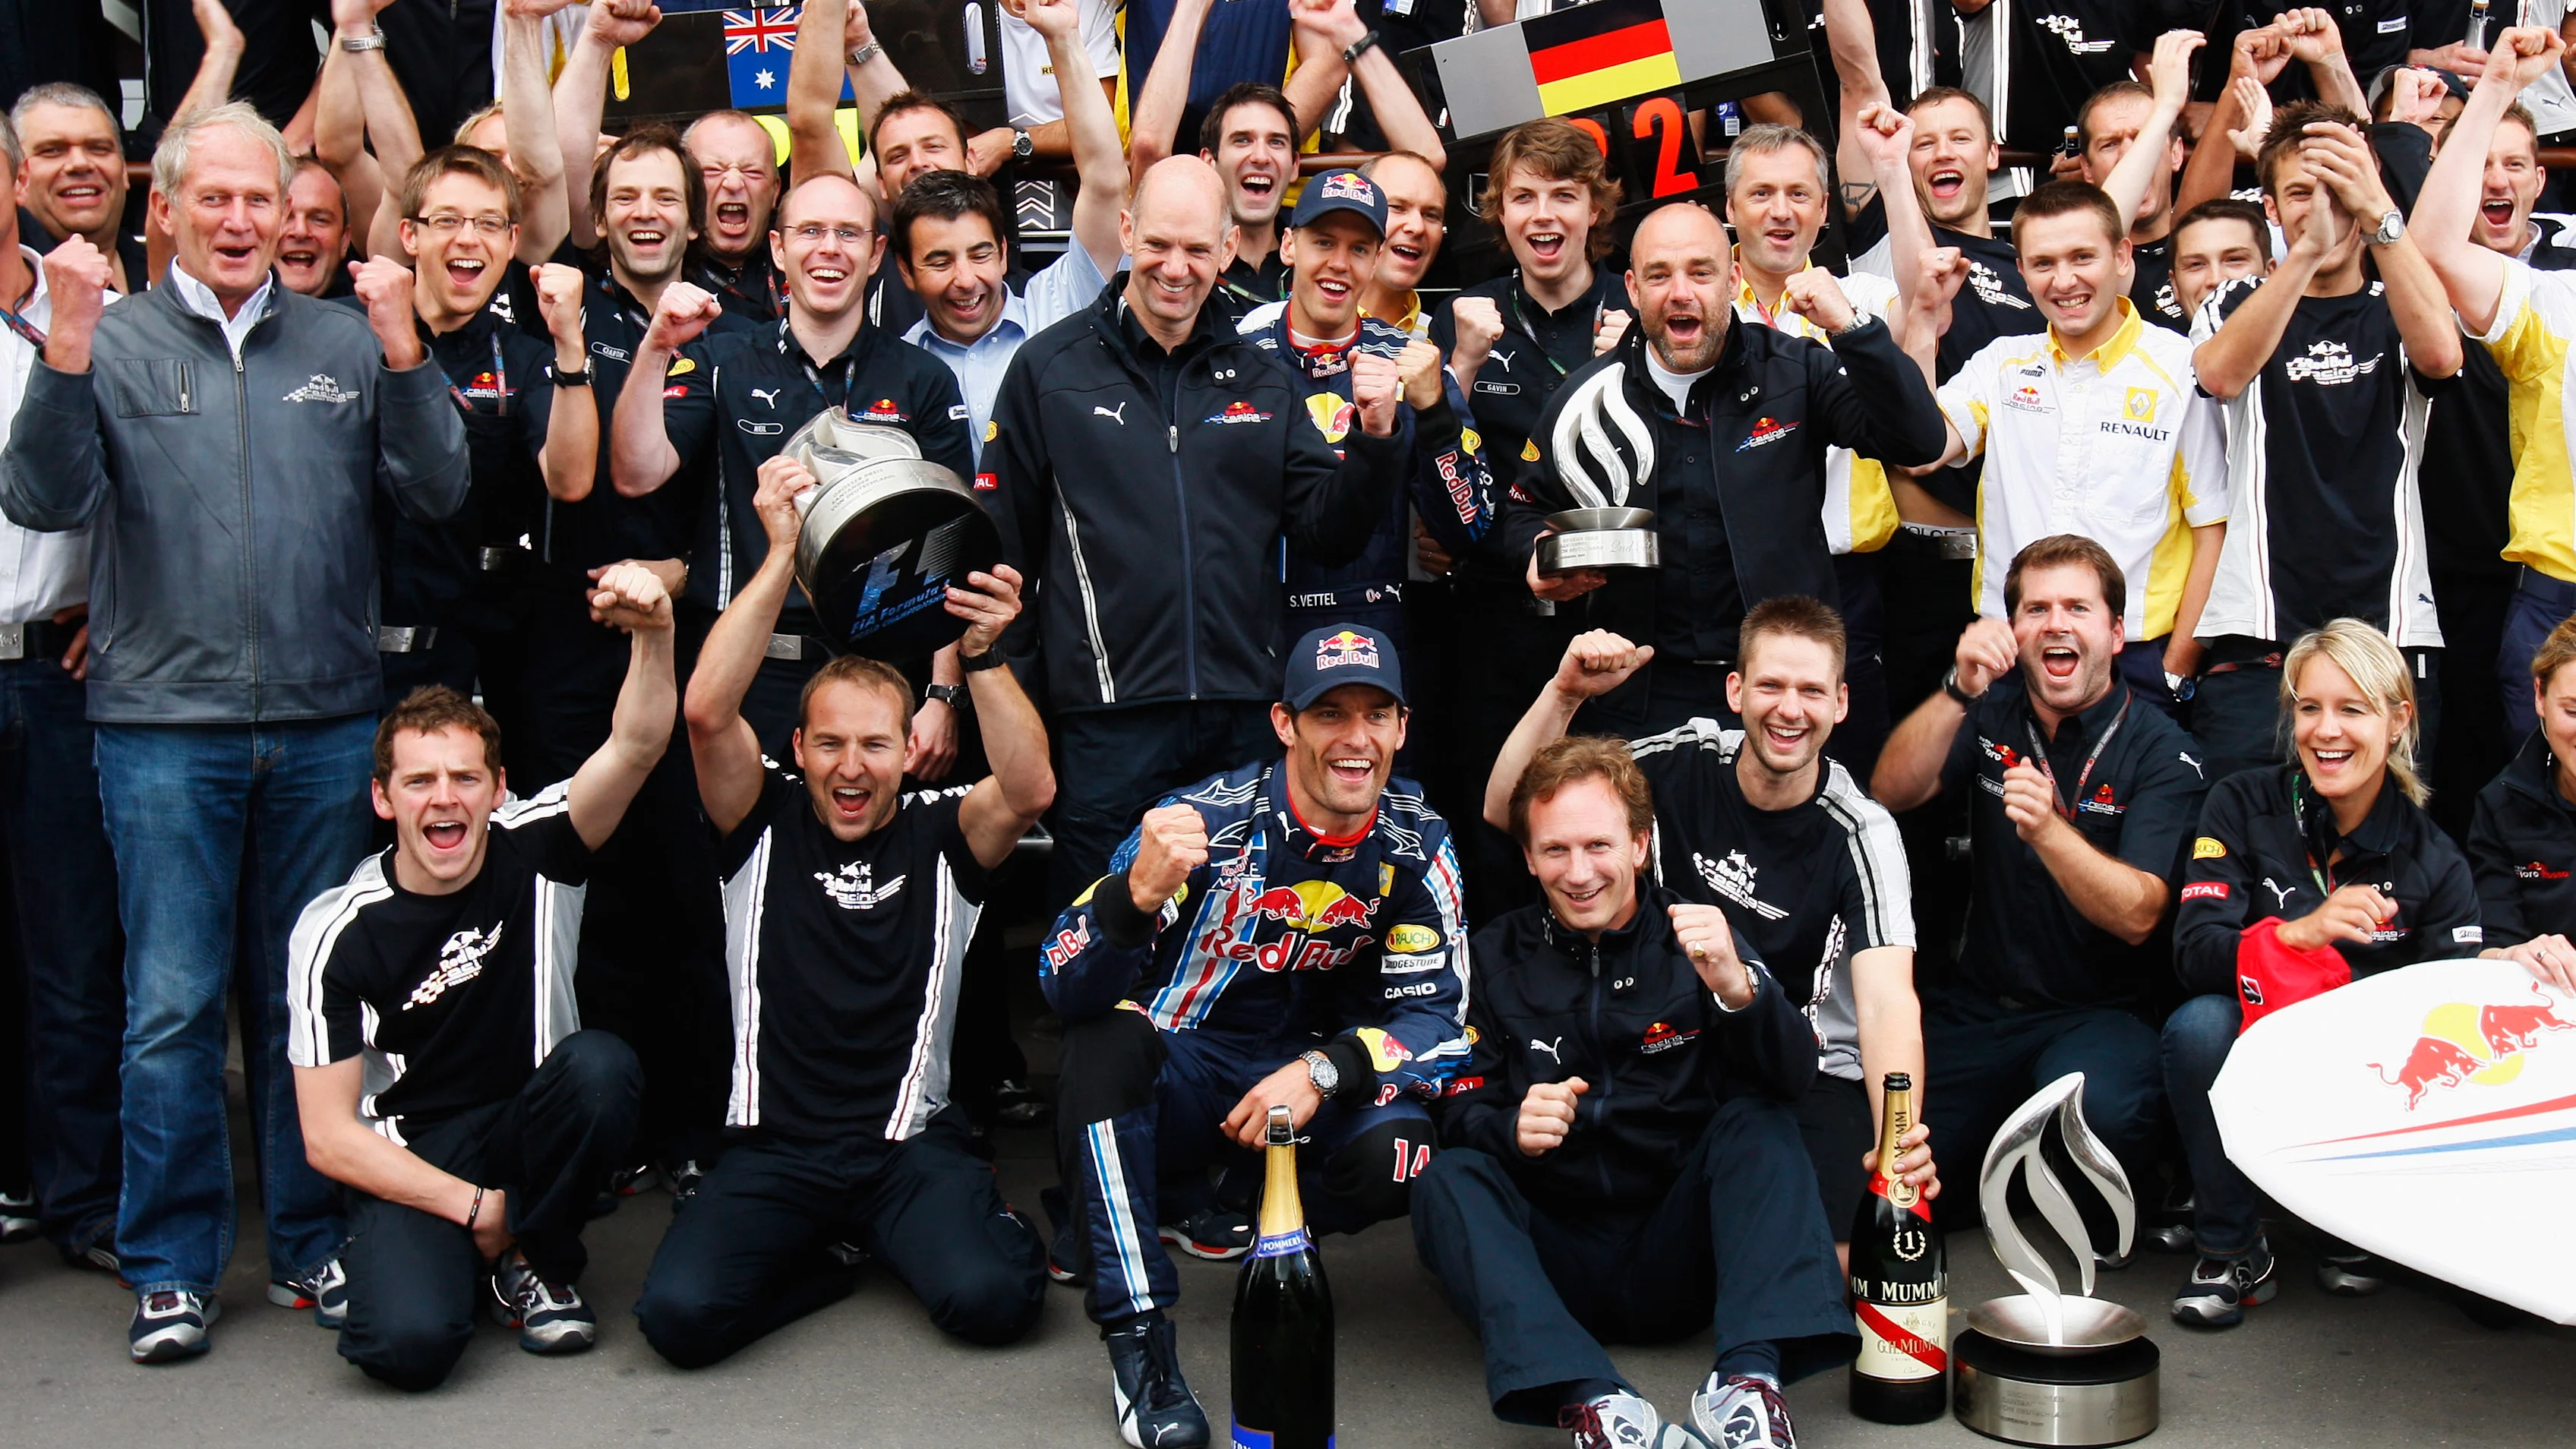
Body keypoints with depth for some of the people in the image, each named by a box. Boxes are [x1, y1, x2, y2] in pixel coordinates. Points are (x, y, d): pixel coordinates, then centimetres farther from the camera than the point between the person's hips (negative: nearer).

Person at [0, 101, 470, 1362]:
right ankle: (171, 1268, 12)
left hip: (326, 725, 2)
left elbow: (438, 493, 1)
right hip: (164, 726, -2)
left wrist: (400, 347, -11)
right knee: (172, 1006, 1)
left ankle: (311, 1246, 21)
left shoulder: (345, 344, 8)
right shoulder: (116, 343, 3)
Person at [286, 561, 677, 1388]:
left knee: (600, 1065, -32)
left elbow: (637, 746, -25)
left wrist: (652, 635, -44)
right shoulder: (338, 931, -10)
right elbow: (329, 1136, -9)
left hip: (531, 1133, 2)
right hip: (409, 1163, -2)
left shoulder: (531, 853, -7)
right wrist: (471, 1205, -16)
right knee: (409, 1342, -31)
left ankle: (537, 1261, -4)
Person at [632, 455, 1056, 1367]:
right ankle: (828, 1258, 8)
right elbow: (708, 711, -12)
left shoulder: (941, 833, 6)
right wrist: (782, 554, -16)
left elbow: (1031, 789, -15)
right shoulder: (767, 823, 5)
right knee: (678, 1311, -24)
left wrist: (981, 655, -26)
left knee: (993, 1298, -27)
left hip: (911, 1144, 0)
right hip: (774, 1146, 1)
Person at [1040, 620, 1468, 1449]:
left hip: (1308, 1077, 3)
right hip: (1178, 1073, -2)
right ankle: (1137, 1334, -26)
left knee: (1397, 1158, -28)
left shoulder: (1414, 845, -8)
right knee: (1106, 1037, -35)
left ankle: (1194, 1207, 4)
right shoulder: (1209, 820, -19)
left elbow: (1436, 1016, -5)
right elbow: (1066, 987, -26)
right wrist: (1138, 892, -47)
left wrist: (1322, 1070, -24)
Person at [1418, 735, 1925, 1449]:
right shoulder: (1496, 956, 6)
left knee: (1760, 1120, -20)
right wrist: (1511, 1130, -24)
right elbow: (1460, 1109, 0)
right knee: (1448, 1180, -25)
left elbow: (1796, 1076, -11)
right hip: (1553, 1262, 0)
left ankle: (1749, 1372, -36)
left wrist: (1738, 989, -32)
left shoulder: (1696, 940, 4)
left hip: (1678, 1253, 0)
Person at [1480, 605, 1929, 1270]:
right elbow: (1508, 812, -7)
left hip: (1811, 1076, -2)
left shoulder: (1862, 833, -14)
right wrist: (1564, 693, -22)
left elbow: (1887, 1003, -26)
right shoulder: (1683, 761, -6)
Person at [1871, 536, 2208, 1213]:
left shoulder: (2162, 752, -5)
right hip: (1978, 1010, 3)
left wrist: (2047, 830, -35)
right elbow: (1891, 794, -9)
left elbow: (2137, 916, -17)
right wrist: (1960, 691, -22)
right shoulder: (1993, 713, 7)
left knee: (2099, 1107, -36)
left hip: (2101, 1013, -3)